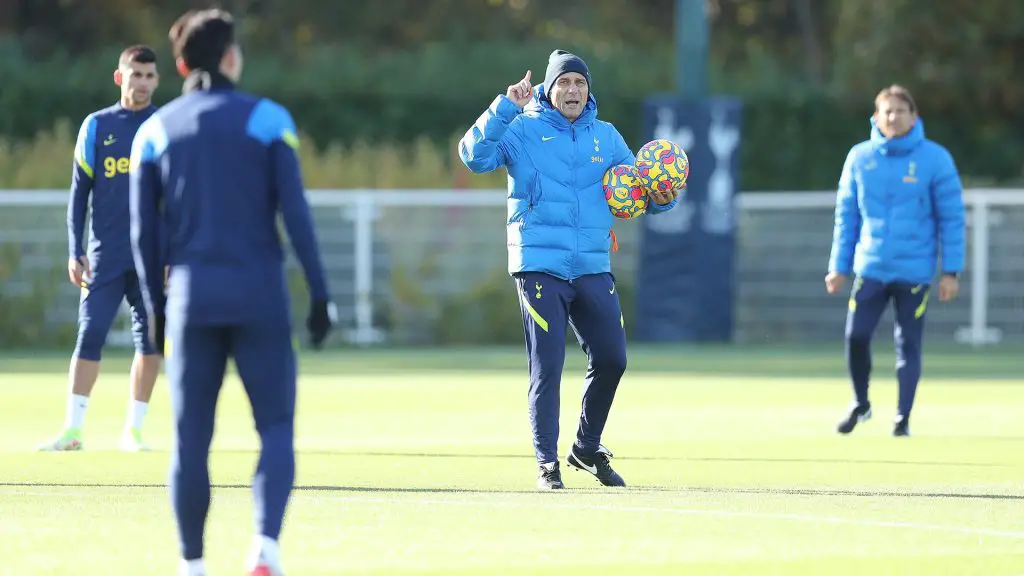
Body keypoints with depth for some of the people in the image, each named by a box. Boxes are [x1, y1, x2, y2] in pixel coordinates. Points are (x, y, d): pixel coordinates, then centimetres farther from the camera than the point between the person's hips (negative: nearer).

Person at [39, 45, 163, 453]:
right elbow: (79, 192, 6)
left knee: (149, 339, 1)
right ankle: (72, 429, -5)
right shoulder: (96, 126, 5)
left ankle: (133, 430, 9)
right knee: (90, 335, -6)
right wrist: (74, 252, 0)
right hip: (104, 255, 0)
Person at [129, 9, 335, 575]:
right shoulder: (267, 120, -1)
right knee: (276, 429, 3)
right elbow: (294, 212, -6)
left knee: (190, 439, 8)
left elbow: (143, 232, 6)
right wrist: (320, 295, -2)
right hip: (258, 295, -2)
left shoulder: (154, 131, 7)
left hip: (191, 296, 2)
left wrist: (156, 310, 16)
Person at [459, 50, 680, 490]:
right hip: (540, 267, -4)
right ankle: (547, 464, 0)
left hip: (593, 269, 4)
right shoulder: (523, 130, 0)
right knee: (547, 367, -7)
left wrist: (660, 198, -6)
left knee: (611, 359, 3)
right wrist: (506, 107, -22)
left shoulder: (606, 137, 13)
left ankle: (587, 449, 24)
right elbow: (475, 156, -14)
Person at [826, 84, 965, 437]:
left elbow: (951, 218, -2)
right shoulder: (860, 158, 2)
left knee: (908, 345, 2)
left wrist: (951, 271, -5)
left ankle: (903, 417, 13)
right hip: (871, 267, 2)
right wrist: (839, 267, 6)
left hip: (914, 272, -2)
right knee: (856, 336, -5)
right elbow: (846, 215, 9)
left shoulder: (935, 159, -5)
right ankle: (860, 404, 18)